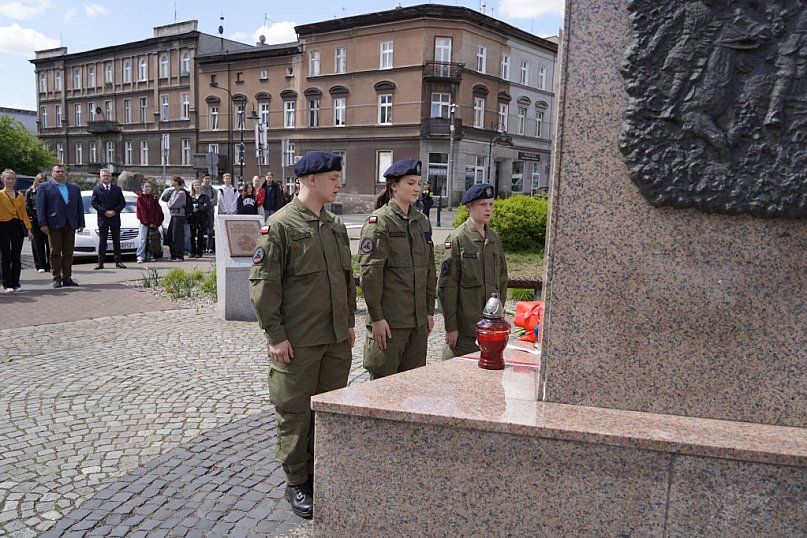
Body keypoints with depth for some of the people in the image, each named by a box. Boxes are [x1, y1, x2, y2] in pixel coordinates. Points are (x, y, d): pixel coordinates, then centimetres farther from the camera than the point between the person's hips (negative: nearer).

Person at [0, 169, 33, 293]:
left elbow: (24, 213, 12)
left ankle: (16, 283, 12)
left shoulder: (20, 196, 12)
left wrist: (28, 229, 7)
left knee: (17, 257, 5)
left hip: (18, 227, 3)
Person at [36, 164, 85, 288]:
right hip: (54, 224, -3)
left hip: (70, 224, 3)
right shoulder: (44, 188, 5)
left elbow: (80, 206, 14)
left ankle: (67, 277, 9)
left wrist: (81, 223, 6)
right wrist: (43, 224, -11)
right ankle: (57, 278, 3)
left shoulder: (74, 188, 16)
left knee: (68, 252, 5)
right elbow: (40, 207, -1)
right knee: (55, 252, -1)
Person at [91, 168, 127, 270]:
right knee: (102, 242, 2)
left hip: (115, 218, 1)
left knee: (116, 241, 5)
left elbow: (122, 202, 4)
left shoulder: (117, 189, 8)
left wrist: (115, 211, -11)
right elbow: (94, 203, -1)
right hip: (102, 219, -1)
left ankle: (118, 261, 9)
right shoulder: (96, 189, 4)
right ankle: (100, 262, 5)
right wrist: (104, 211, -13)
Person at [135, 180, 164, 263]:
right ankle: (140, 257, -9)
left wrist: (155, 222, -5)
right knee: (142, 240, -7)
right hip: (144, 223, -3)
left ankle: (149, 256, 12)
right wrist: (149, 222, -11)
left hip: (153, 223, 3)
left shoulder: (153, 198, 12)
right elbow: (142, 211, -5)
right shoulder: (140, 197, 1)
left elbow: (158, 210, 7)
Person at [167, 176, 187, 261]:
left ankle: (179, 256, -3)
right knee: (170, 235, 10)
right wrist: (170, 205, -4)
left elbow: (173, 204, -16)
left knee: (177, 236, -8)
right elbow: (169, 202, 15)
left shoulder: (181, 193, -13)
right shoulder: (174, 192, 16)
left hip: (179, 216, -9)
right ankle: (173, 255, 18)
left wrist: (170, 205, 2)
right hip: (173, 215, 9)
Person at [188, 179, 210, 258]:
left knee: (200, 236, -2)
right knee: (192, 235, 1)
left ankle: (199, 252, 3)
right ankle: (192, 252, 8)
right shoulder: (190, 197, 14)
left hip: (202, 218, -2)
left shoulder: (205, 196, 7)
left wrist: (197, 209, -12)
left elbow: (207, 207, -5)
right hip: (192, 218, 2)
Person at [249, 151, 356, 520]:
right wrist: (275, 334, -14)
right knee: (295, 412, 5)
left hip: (337, 339, 7)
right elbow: (262, 283, -12)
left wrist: (349, 322, 15)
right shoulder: (280, 225, -11)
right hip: (298, 342, -7)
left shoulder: (335, 225, 11)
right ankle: (297, 483, 21)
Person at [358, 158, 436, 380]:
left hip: (419, 319, 7)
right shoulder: (379, 222, -9)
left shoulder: (422, 221, 12)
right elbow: (370, 273, -14)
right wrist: (376, 317, -16)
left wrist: (430, 311, 13)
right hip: (390, 319, -7)